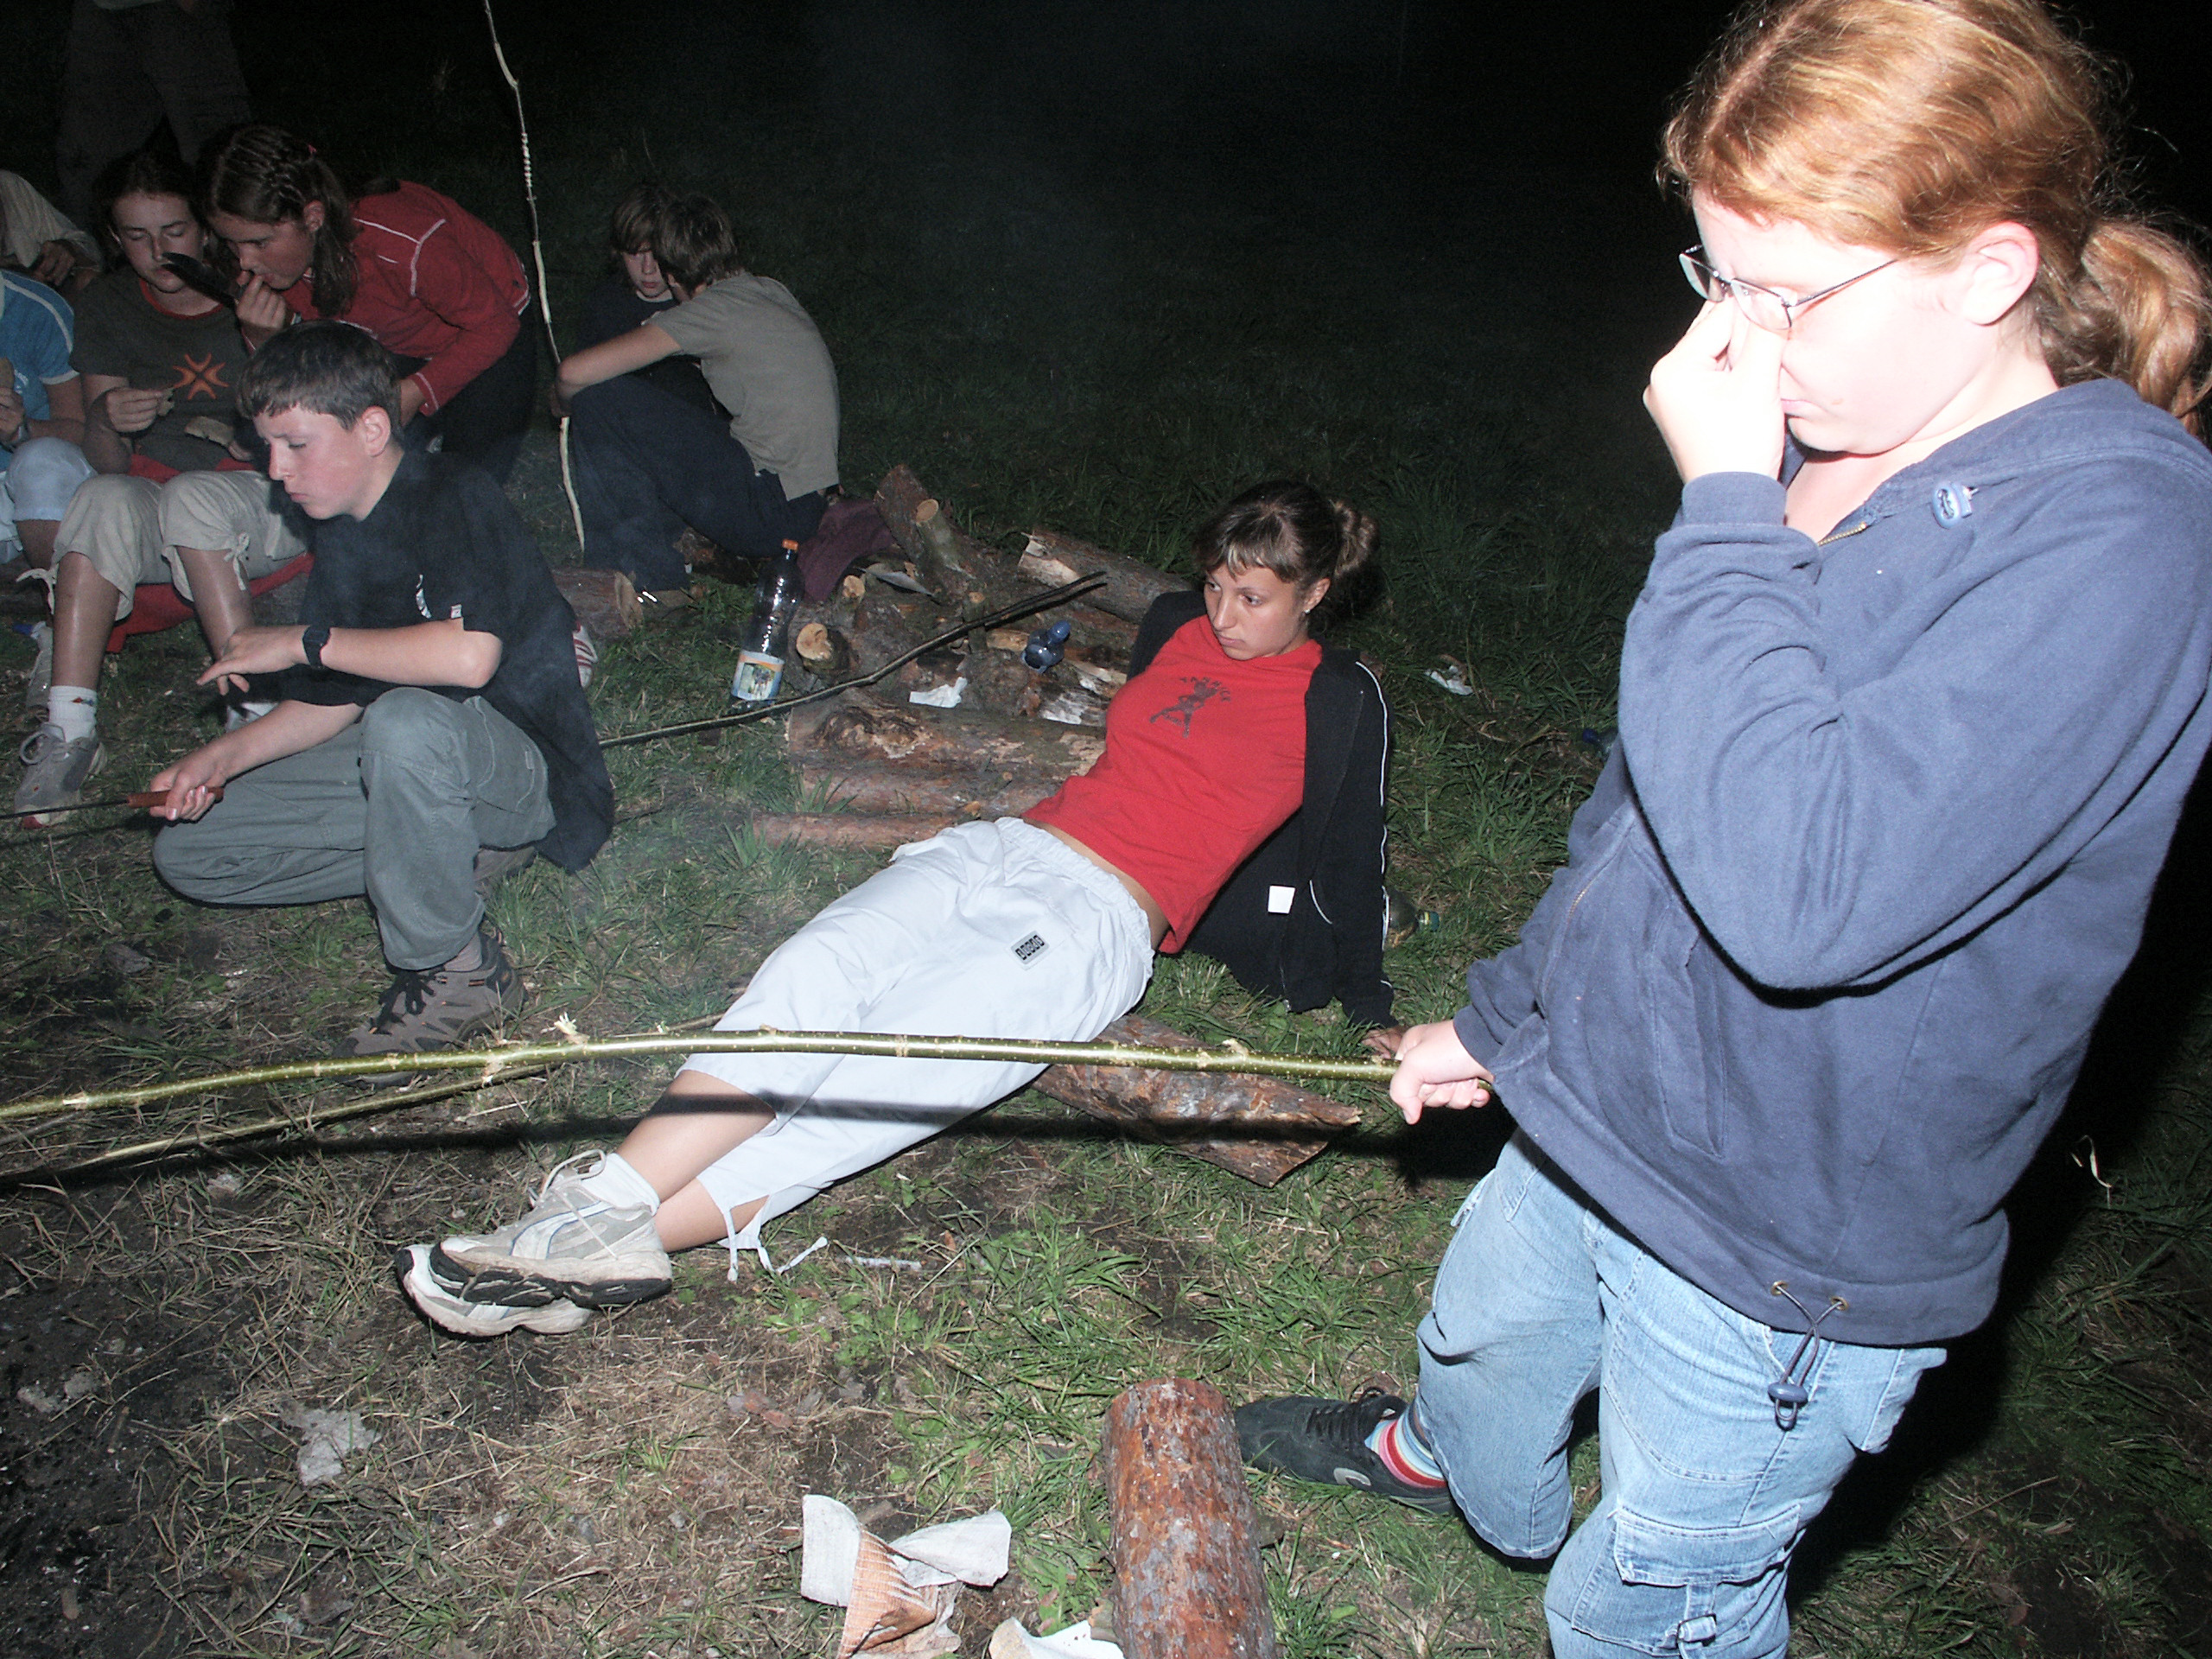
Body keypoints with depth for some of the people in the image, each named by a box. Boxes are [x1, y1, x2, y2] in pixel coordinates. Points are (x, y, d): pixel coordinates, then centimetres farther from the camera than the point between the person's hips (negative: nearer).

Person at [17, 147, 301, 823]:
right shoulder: (108, 305, 5)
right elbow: (107, 463, 1)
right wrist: (105, 422, -22)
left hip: (270, 501, -3)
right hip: (159, 512, 3)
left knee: (190, 496, -35)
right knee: (104, 496, -31)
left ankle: (252, 712, -34)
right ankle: (68, 729, -35)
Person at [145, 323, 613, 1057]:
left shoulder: (452, 497, -18)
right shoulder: (340, 535, 8)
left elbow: (469, 657, -36)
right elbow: (335, 701, 12)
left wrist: (306, 640, -23)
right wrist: (223, 757, -5)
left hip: (533, 770, -8)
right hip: (409, 770, 9)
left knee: (408, 722, -42)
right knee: (185, 851, 3)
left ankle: (456, 970, -22)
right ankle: (446, 870, -1)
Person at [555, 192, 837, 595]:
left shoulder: (713, 310, -12)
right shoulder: (773, 292, 11)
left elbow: (576, 373, -16)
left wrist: (567, 402, 9)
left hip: (770, 513, -9)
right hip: (808, 507, 9)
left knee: (600, 398, -8)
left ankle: (641, 568, 1)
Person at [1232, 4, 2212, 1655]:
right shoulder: (1815, 453, -3)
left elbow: (1802, 887, -40)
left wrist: (1725, 513, -32)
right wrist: (1508, 1009, 17)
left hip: (1786, 1245, -8)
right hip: (1598, 1110, 8)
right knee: (1484, 1332, 35)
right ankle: (1454, 1464, 69)